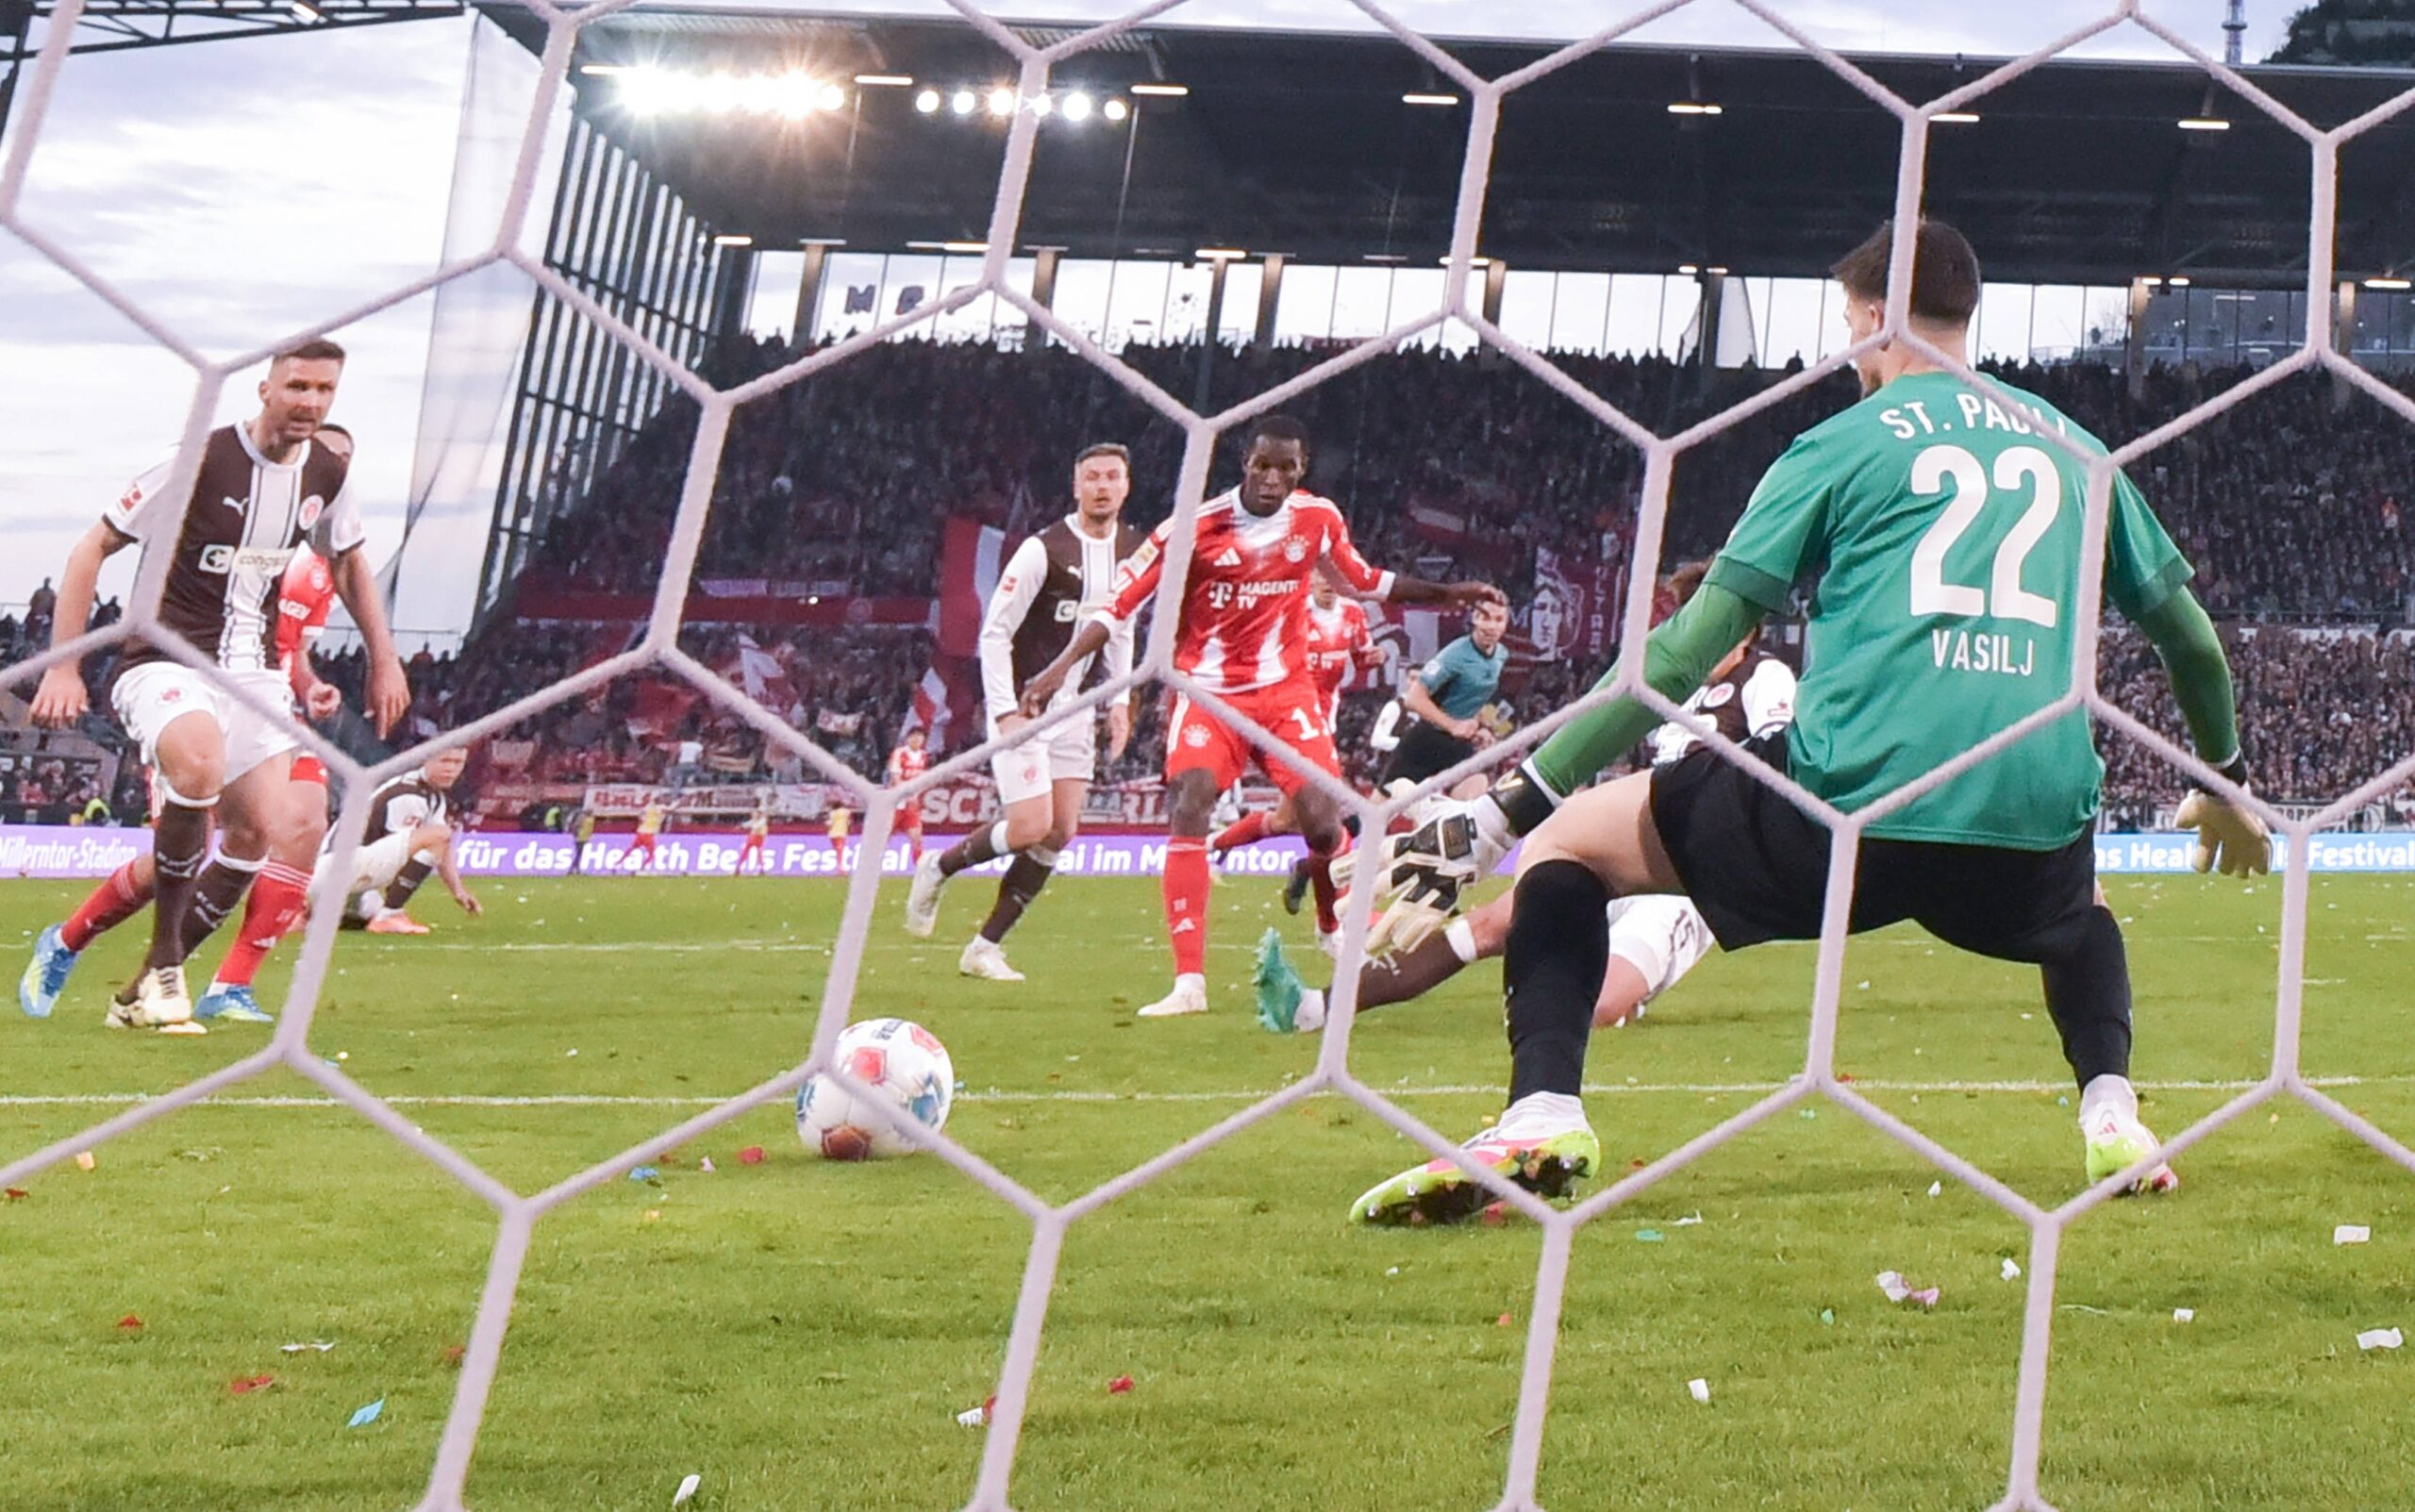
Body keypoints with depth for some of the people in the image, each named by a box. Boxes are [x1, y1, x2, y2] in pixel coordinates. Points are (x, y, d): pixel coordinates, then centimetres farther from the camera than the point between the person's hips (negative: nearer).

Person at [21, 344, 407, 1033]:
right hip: (165, 663, -6)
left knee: (266, 830, -8)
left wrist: (385, 660, 18)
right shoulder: (203, 462, -15)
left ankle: (147, 990, 8)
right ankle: (164, 960, -19)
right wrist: (64, 666, -15)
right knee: (199, 764, -36)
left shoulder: (329, 474, 3)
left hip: (251, 671, 6)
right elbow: (93, 549, -10)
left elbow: (349, 563, 24)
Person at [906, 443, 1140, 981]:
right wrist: (1005, 710, -19)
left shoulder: (1135, 552, 5)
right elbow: (994, 632, -13)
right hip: (1022, 703, -7)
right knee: (1032, 826, -16)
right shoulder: (1043, 551, -16)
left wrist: (1120, 702, 10)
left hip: (1072, 708, 7)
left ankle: (985, 947, 6)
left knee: (1061, 832, -2)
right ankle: (937, 868, 10)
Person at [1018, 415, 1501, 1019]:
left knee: (1324, 824, -8)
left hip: (1285, 690, 2)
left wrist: (1447, 593, 17)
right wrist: (1061, 666, -20)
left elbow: (1365, 581, 18)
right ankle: (1189, 983, -19)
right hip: (1209, 691, -2)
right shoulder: (1194, 528, -13)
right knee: (1187, 813, -21)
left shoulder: (1319, 519, -1)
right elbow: (1121, 601, -11)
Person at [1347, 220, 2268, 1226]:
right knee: (2079, 911, 42)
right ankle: (2113, 1118, 15)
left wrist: (1494, 818, 2)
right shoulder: (2073, 446, 19)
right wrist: (2228, 782, 47)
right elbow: (2189, 634, 27)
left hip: (1849, 813, -4)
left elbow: (1683, 657, 1)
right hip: (2036, 832, 4)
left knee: (1565, 842, 15)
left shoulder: (1841, 445, 8)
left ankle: (1542, 1113, -8)